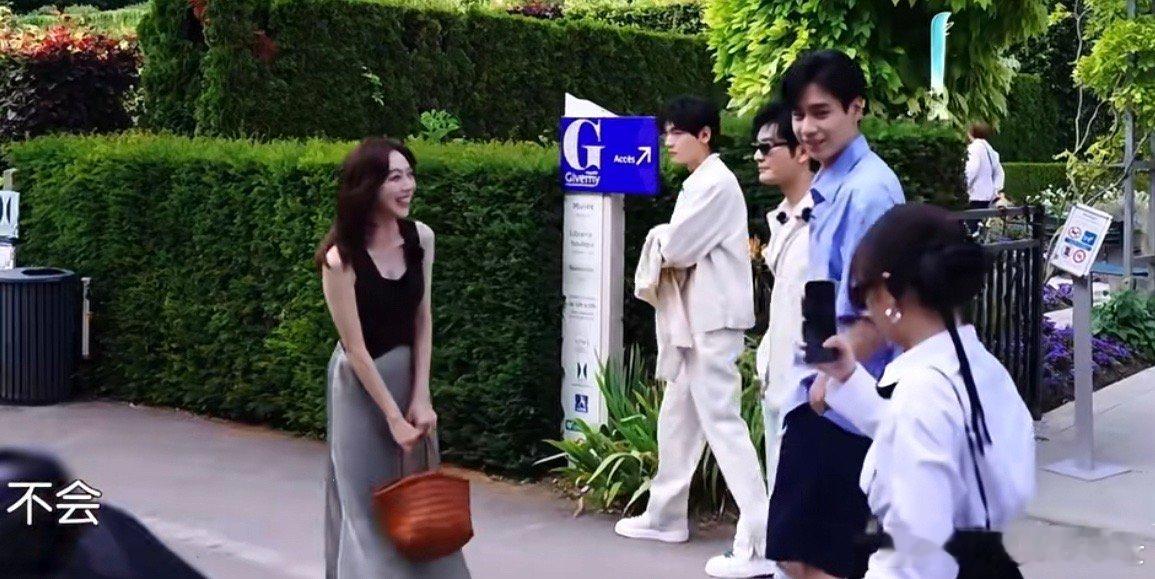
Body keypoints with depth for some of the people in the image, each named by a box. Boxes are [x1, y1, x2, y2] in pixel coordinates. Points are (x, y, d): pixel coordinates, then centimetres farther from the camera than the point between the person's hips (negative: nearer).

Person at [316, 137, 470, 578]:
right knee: (369, 500, 5)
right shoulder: (341, 258, -23)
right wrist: (393, 416, -15)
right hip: (362, 384, -5)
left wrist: (420, 397, -8)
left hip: (410, 374, 5)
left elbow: (423, 319, -2)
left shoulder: (421, 237, -8)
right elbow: (356, 348, -18)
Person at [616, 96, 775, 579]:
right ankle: (665, 516, 31)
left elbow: (676, 248, -18)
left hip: (715, 321, -10)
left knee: (721, 422, -12)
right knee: (677, 418, 18)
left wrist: (664, 252, 3)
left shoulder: (715, 182, -14)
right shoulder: (698, 183, 17)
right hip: (696, 319, 10)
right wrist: (671, 255, -3)